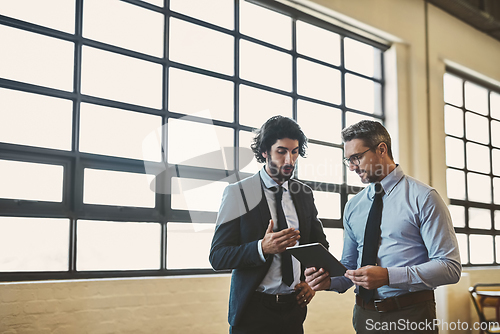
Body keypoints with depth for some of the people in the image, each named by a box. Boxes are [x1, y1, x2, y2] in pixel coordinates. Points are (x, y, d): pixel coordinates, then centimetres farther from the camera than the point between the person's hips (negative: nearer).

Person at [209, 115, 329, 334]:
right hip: (252, 310, -4)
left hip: (294, 308, 4)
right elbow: (217, 257, -12)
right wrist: (262, 248, -27)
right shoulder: (237, 193, -7)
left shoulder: (305, 194, 6)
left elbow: (320, 244, 19)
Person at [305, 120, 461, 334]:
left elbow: (450, 267, -13)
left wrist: (388, 276, -24)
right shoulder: (353, 207, 9)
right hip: (364, 316, 5)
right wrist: (328, 280, -8)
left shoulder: (423, 198, -7)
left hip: (411, 317, -4)